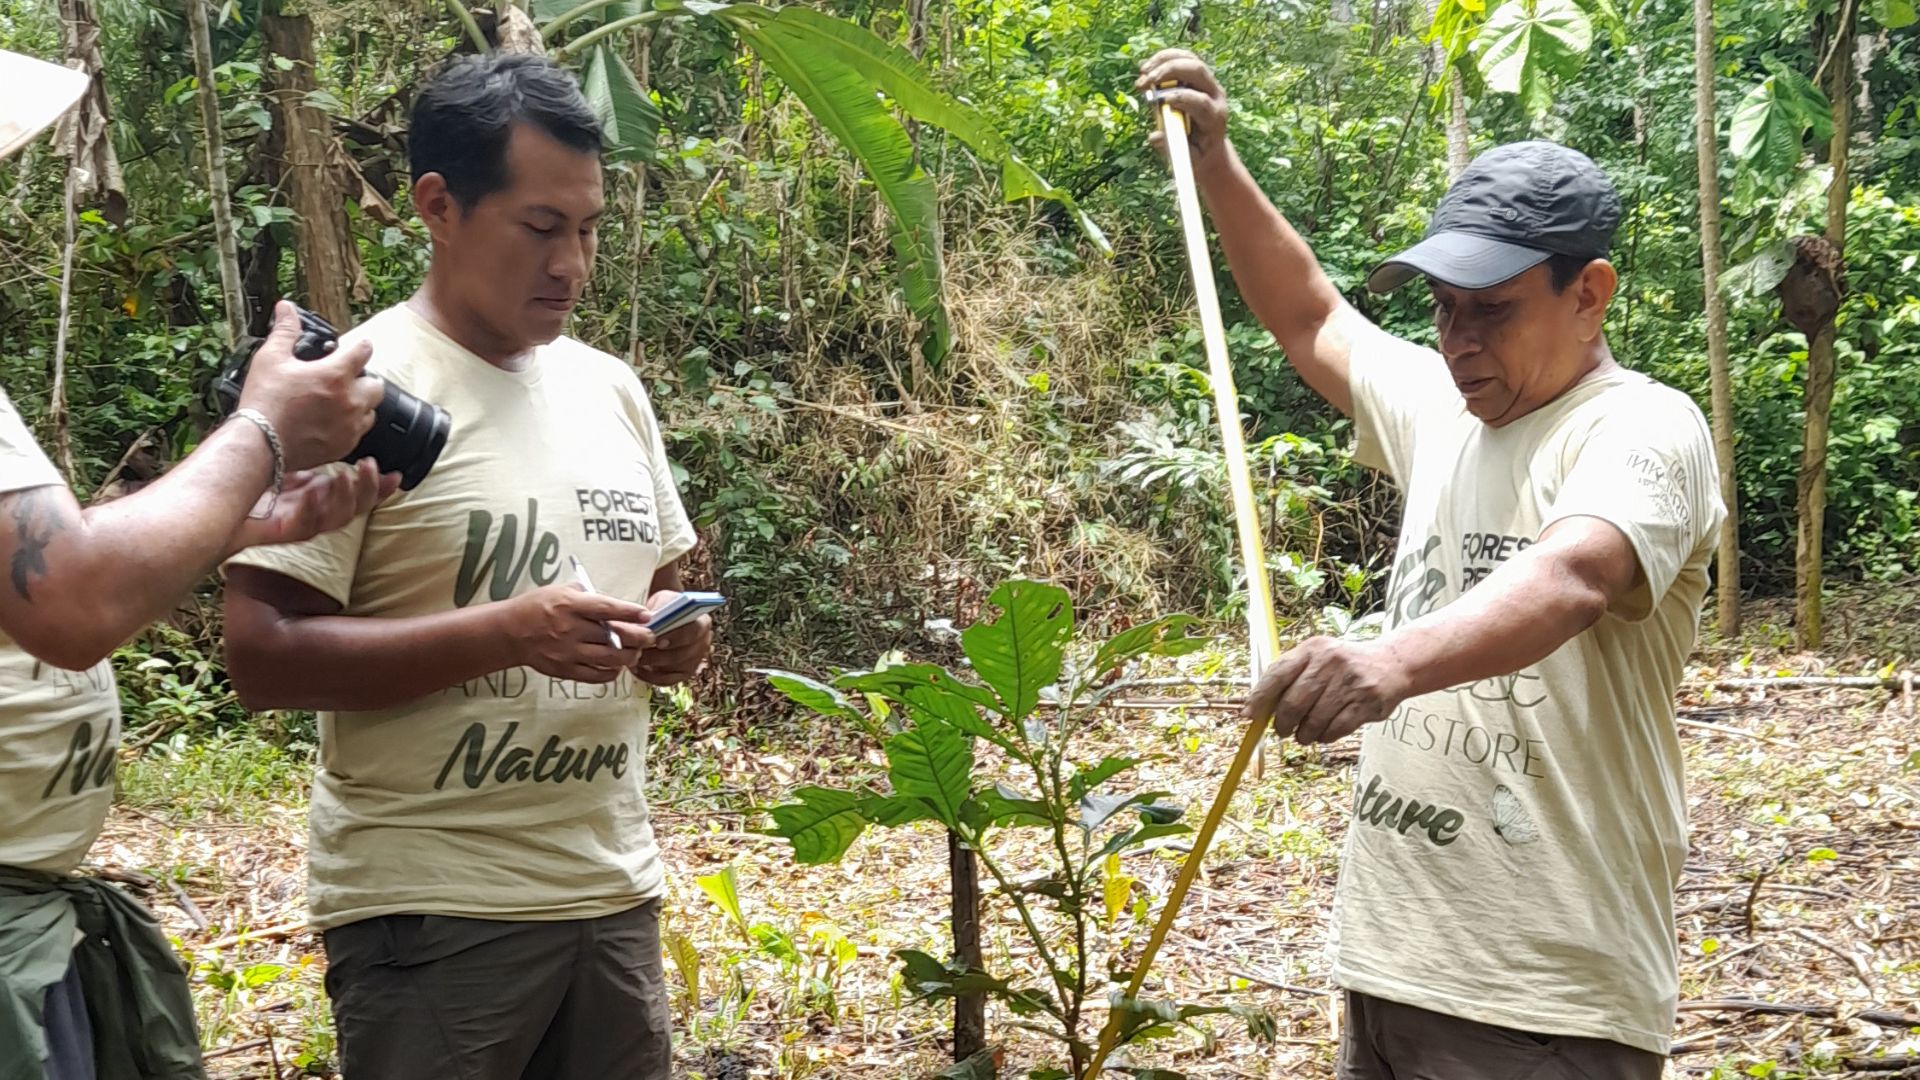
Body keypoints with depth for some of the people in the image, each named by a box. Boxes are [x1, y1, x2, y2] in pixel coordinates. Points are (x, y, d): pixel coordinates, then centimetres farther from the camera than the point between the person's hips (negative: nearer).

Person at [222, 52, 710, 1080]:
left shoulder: (610, 388, 9)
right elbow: (263, 656, -15)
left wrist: (674, 635, -3)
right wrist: (509, 632, -23)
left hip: (616, 892, 6)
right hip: (432, 915, -6)